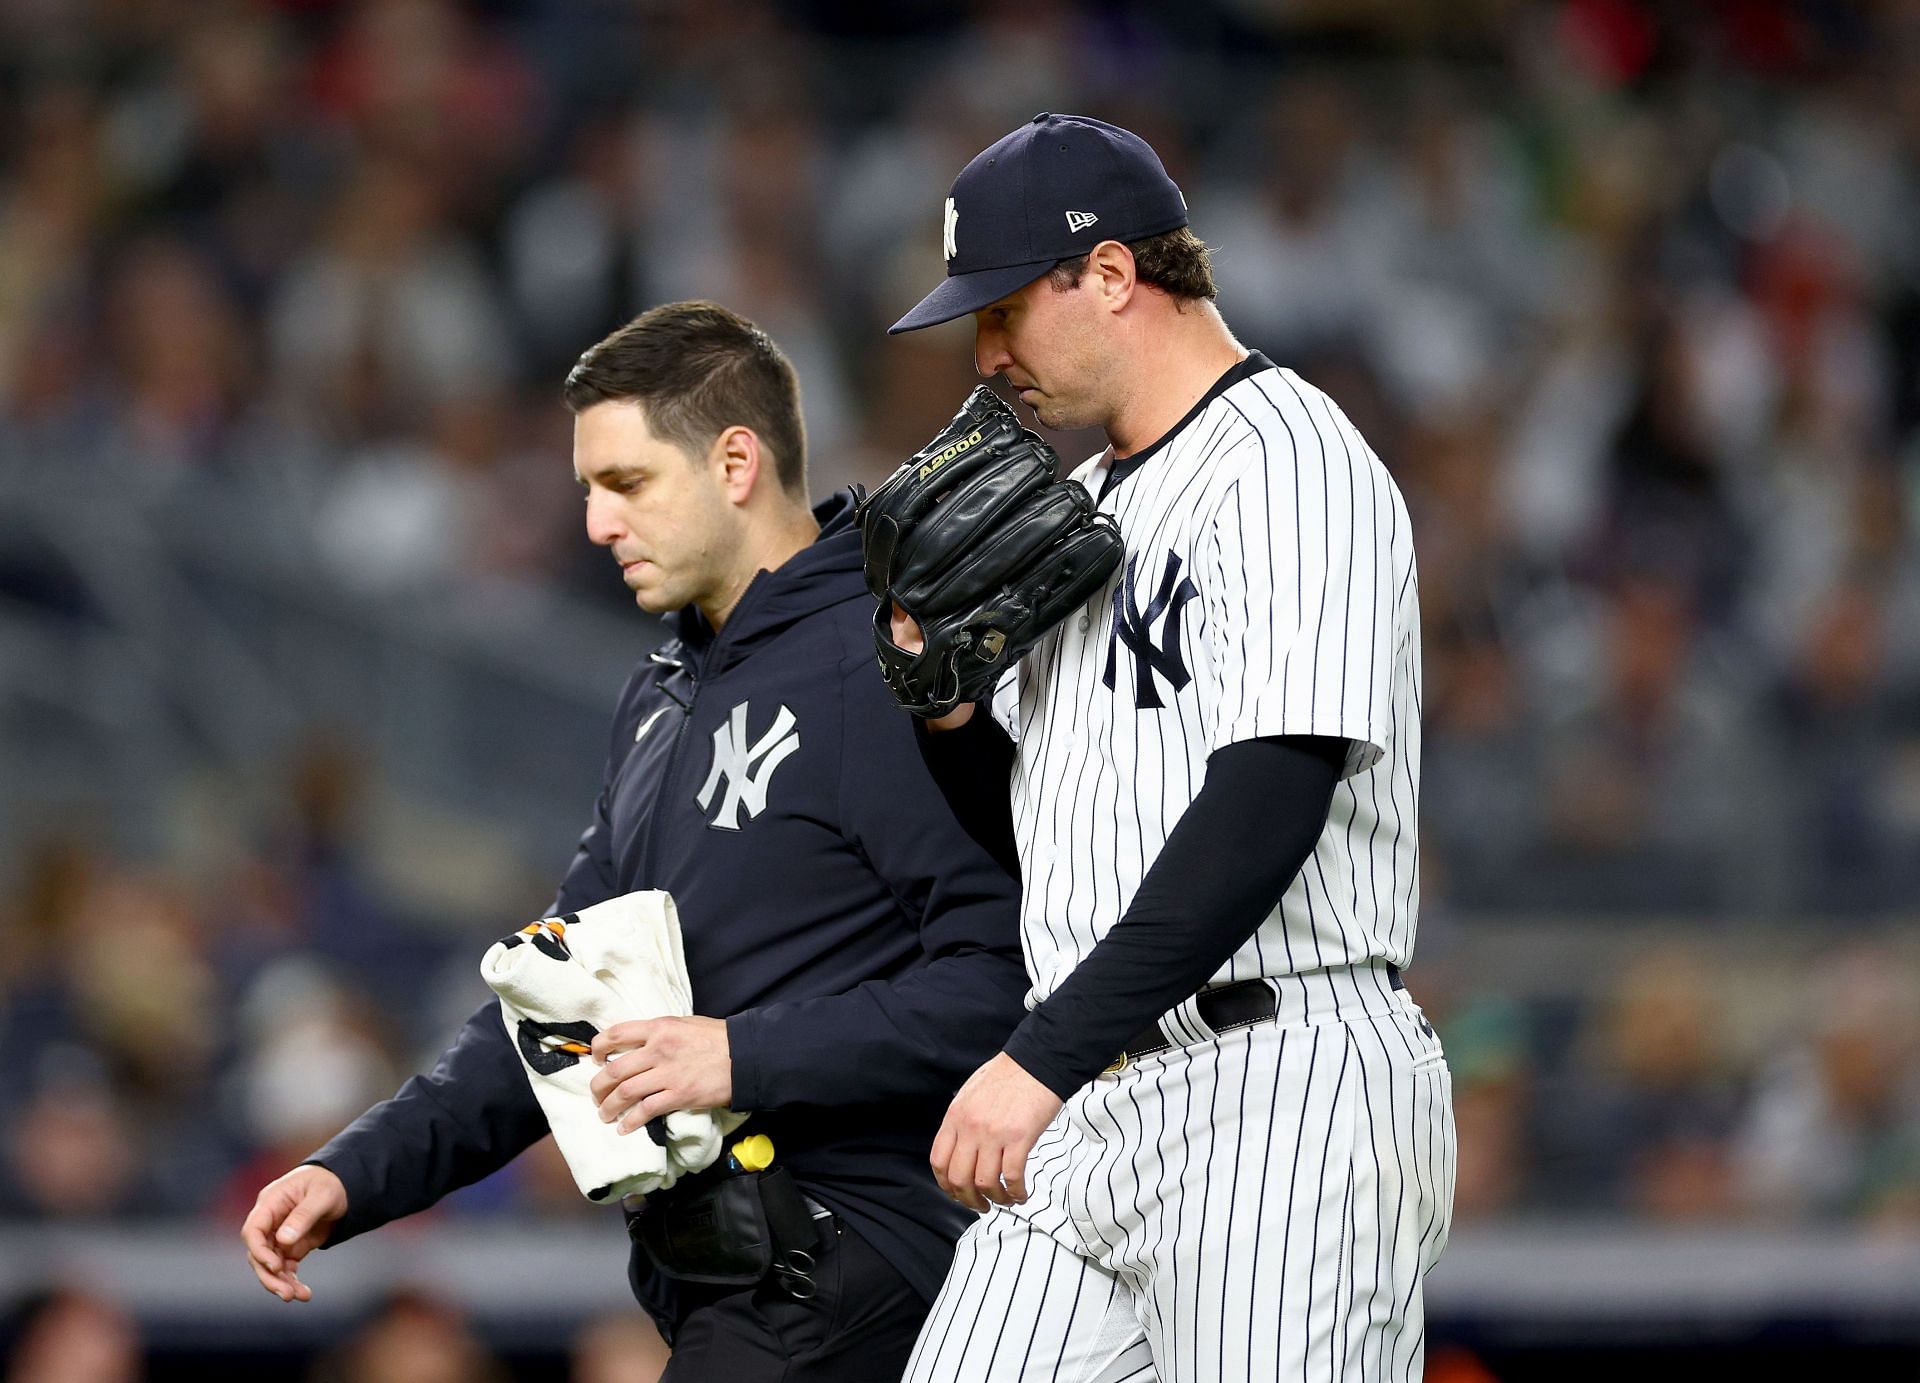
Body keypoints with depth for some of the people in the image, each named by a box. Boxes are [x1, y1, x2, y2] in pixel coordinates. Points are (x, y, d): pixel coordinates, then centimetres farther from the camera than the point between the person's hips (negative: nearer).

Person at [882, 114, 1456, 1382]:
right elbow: (1014, 811, 28)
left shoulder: (1292, 462, -9)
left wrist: (1042, 1058, -24)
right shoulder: (1084, 506, 21)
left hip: (1283, 1093, -9)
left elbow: (1267, 813, -20)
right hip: (1093, 1110, 9)